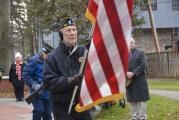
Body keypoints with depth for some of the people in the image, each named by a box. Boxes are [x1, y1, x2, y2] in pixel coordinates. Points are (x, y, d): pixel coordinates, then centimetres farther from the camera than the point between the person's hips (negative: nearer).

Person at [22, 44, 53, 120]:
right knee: (39, 111, -14)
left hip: (48, 93, 5)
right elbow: (26, 75, -11)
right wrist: (34, 85, -22)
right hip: (37, 92, -5)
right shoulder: (33, 60, -10)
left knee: (48, 112, 9)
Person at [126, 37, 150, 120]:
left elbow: (143, 65, -8)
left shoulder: (140, 53, 3)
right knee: (131, 100, 5)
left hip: (139, 80, -3)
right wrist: (126, 73, -13)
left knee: (141, 99, -1)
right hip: (129, 81, 3)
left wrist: (133, 73, -16)